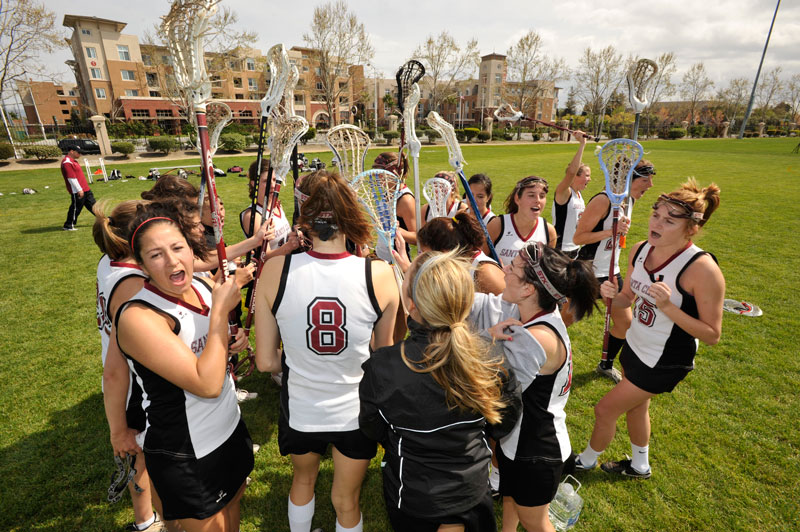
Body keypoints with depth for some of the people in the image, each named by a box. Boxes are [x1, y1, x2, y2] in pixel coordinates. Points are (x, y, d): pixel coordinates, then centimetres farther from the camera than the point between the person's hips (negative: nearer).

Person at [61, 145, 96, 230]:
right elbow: (71, 178, -21)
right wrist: (79, 190, -21)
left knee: (92, 205, 13)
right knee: (76, 208, -2)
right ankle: (68, 226, 9)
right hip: (77, 191, -10)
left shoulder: (73, 161, 16)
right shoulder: (67, 162, -16)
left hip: (85, 189, 10)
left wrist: (83, 188, 21)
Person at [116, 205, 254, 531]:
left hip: (231, 430, 7)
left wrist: (231, 327, -8)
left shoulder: (203, 285, -6)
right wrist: (220, 309, -27)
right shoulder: (139, 317, -27)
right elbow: (207, 384, -32)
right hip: (185, 458, -6)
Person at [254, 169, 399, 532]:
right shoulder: (380, 274, -22)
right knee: (346, 502, 27)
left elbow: (266, 362, -12)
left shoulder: (274, 271, -21)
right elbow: (384, 353, -7)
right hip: (355, 410, 0)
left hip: (300, 410, 1)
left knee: (303, 479, 35)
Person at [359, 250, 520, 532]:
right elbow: (507, 418, -5)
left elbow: (373, 430, -12)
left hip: (412, 498, -2)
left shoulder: (382, 367, -31)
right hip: (473, 491, 2)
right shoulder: (489, 357, -24)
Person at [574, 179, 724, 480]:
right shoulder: (641, 250, -9)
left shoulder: (703, 269, -28)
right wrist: (611, 295, -19)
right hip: (635, 347, 7)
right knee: (635, 407, 26)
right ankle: (639, 466, 55)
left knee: (605, 410, 4)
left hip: (664, 363, -7)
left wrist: (667, 307, -35)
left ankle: (586, 461, 35)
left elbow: (712, 335, -21)